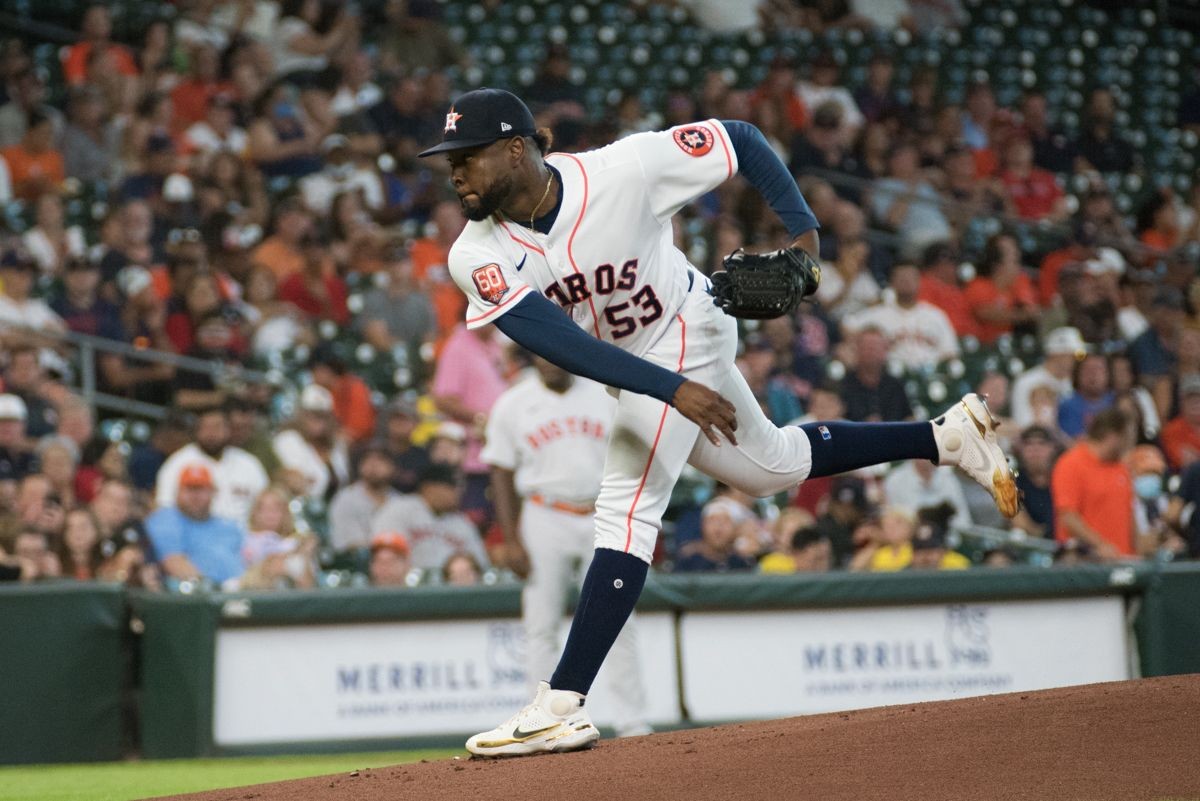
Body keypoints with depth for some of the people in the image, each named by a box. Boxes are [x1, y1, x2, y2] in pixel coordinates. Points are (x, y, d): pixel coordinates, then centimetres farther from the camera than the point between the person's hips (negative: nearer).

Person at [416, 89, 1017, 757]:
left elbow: (740, 140, -15)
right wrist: (672, 389, -44)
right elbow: (556, 339, -34)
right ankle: (949, 437, 38)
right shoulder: (479, 257, -21)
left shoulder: (621, 170, -29)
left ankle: (563, 707, -19)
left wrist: (803, 230, -21)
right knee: (772, 467, 22)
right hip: (639, 369, 6)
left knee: (626, 509, -17)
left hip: (684, 333, -6)